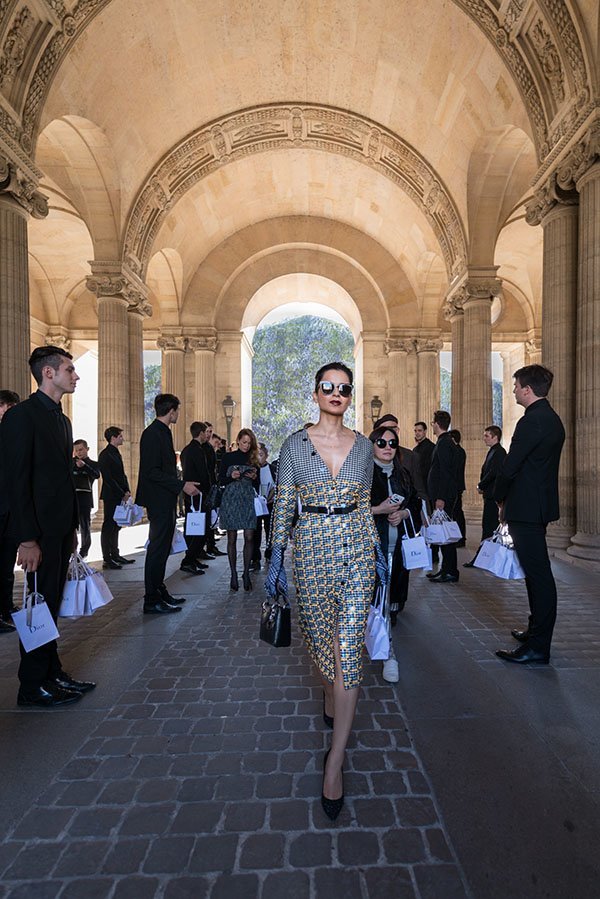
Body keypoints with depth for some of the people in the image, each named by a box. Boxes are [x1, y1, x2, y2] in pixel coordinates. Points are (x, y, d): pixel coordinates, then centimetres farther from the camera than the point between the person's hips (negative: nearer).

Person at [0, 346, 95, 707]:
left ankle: (52, 674, 27)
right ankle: (33, 686, 17)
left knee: (51, 605, 15)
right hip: (41, 531, -8)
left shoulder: (62, 420, 15)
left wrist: (74, 527, 14)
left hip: (62, 528, 8)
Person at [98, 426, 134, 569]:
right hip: (111, 496, -9)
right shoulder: (105, 455, -11)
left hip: (120, 496, 9)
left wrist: (127, 491, 5)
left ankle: (115, 555, 20)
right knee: (108, 527, -3)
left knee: (116, 526, 13)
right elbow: (108, 478, -16)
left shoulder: (116, 454, 17)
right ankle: (107, 559, 3)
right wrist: (122, 494, -14)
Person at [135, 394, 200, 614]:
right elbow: (152, 472, -21)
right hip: (159, 501, -10)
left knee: (161, 548, 15)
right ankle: (152, 601, 7)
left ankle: (159, 592, 26)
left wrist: (181, 485, 18)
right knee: (157, 549, -3)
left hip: (166, 501, 10)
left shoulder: (162, 432, 15)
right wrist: (182, 485, -20)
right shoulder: (153, 434, -15)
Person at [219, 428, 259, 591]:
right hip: (230, 499, -2)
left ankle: (246, 573, 7)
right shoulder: (228, 457, 4)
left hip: (248, 500, 2)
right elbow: (221, 480, 4)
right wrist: (232, 477, -15)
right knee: (232, 538, 3)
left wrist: (254, 477, -7)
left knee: (249, 537, -4)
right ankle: (233, 574, 12)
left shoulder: (253, 459, 10)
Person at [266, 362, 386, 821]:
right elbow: (283, 505, 0)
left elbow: (365, 505, 11)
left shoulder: (364, 446, 4)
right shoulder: (295, 444, -2)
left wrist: (378, 551, 11)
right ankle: (332, 698, 49)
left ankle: (335, 758, 10)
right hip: (311, 550, 0)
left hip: (355, 549, 1)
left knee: (349, 648, -2)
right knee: (321, 635, 15)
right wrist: (276, 558, -3)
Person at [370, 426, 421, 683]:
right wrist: (378, 510, -17)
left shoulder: (403, 474, 12)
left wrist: (404, 513, -2)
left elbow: (416, 504, 18)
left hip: (398, 546, 6)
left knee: (393, 592, 12)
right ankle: (388, 654, 4)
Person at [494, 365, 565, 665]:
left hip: (526, 508, -10)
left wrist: (500, 499, 0)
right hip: (540, 505, 10)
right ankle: (537, 630, 32)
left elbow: (510, 467, -18)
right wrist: (508, 499, 16)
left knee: (538, 573, -4)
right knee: (537, 572, 18)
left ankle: (537, 647, 5)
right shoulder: (551, 419, 14)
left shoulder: (531, 421, -18)